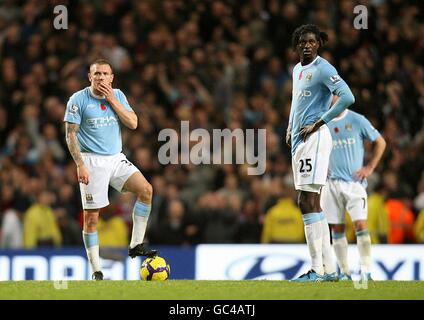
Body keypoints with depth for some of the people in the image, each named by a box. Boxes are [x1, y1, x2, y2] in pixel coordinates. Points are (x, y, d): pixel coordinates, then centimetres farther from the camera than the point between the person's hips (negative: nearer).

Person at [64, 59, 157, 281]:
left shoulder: (118, 96, 7)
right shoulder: (78, 100, -6)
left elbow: (133, 123, -3)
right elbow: (70, 134, -8)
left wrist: (112, 100, -10)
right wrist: (80, 165, -17)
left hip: (116, 158, 4)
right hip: (92, 161, -4)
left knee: (145, 189, -15)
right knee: (91, 217, -4)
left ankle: (136, 245, -7)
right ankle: (96, 271, 4)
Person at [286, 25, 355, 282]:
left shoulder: (323, 69, -9)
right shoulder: (298, 70, 19)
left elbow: (347, 98, -21)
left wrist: (318, 123, -17)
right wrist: (290, 128, 18)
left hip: (314, 138, -10)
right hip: (299, 140, 10)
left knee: (308, 202, -14)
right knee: (312, 204, 9)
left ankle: (318, 270, -15)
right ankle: (329, 269, 12)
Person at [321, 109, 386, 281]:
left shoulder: (357, 120, -1)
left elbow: (380, 142, 7)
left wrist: (369, 168, 0)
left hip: (354, 181, -3)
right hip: (331, 182, 3)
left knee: (360, 224, -13)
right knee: (336, 228, 3)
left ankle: (366, 271, -10)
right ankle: (344, 272, 10)